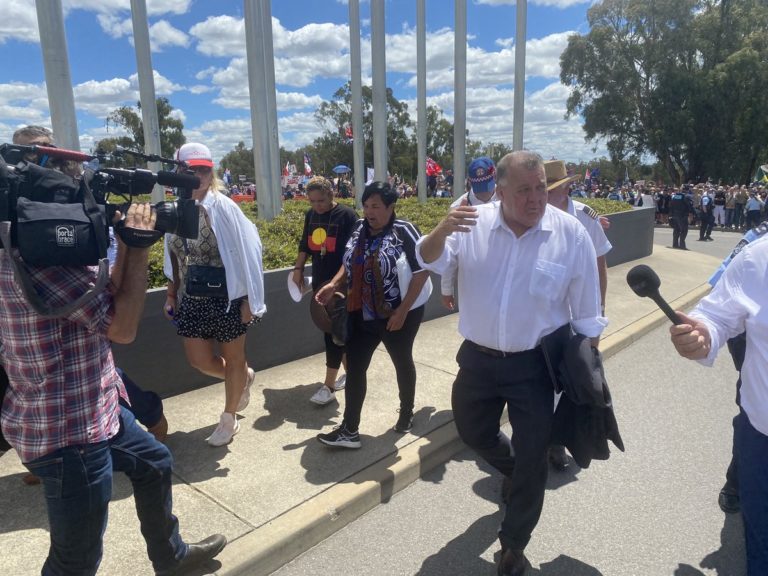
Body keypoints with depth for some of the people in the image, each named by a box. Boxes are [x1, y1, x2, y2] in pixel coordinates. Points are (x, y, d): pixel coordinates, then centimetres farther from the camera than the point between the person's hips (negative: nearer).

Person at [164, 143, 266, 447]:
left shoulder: (223, 208, -14)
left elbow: (245, 254, -13)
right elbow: (173, 258, 11)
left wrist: (247, 300, -14)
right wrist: (171, 295, 11)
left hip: (225, 297, -5)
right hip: (191, 299, 5)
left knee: (233, 358, 10)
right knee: (199, 359, 9)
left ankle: (229, 418, 31)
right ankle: (244, 377, 40)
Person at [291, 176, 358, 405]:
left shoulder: (346, 215, -11)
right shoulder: (310, 215, 9)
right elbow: (305, 245, 20)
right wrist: (298, 269, 11)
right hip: (319, 281, 7)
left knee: (334, 331, -5)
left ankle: (329, 386, 1)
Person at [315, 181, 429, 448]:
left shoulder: (404, 231, -15)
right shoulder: (359, 229, 3)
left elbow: (422, 270, -17)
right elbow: (350, 263, 16)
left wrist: (402, 310, -21)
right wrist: (334, 284, -2)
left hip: (397, 315, -5)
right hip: (362, 314, 6)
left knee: (402, 363, 15)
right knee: (354, 367, 4)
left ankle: (407, 413, 39)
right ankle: (349, 431, 14)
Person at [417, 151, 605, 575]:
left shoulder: (571, 234, -12)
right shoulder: (474, 223, -9)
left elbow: (586, 314, -4)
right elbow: (429, 261, -13)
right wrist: (443, 230, -35)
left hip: (535, 364, -2)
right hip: (477, 359, 3)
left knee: (532, 457, 9)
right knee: (473, 433, 22)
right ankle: (516, 475, 55)